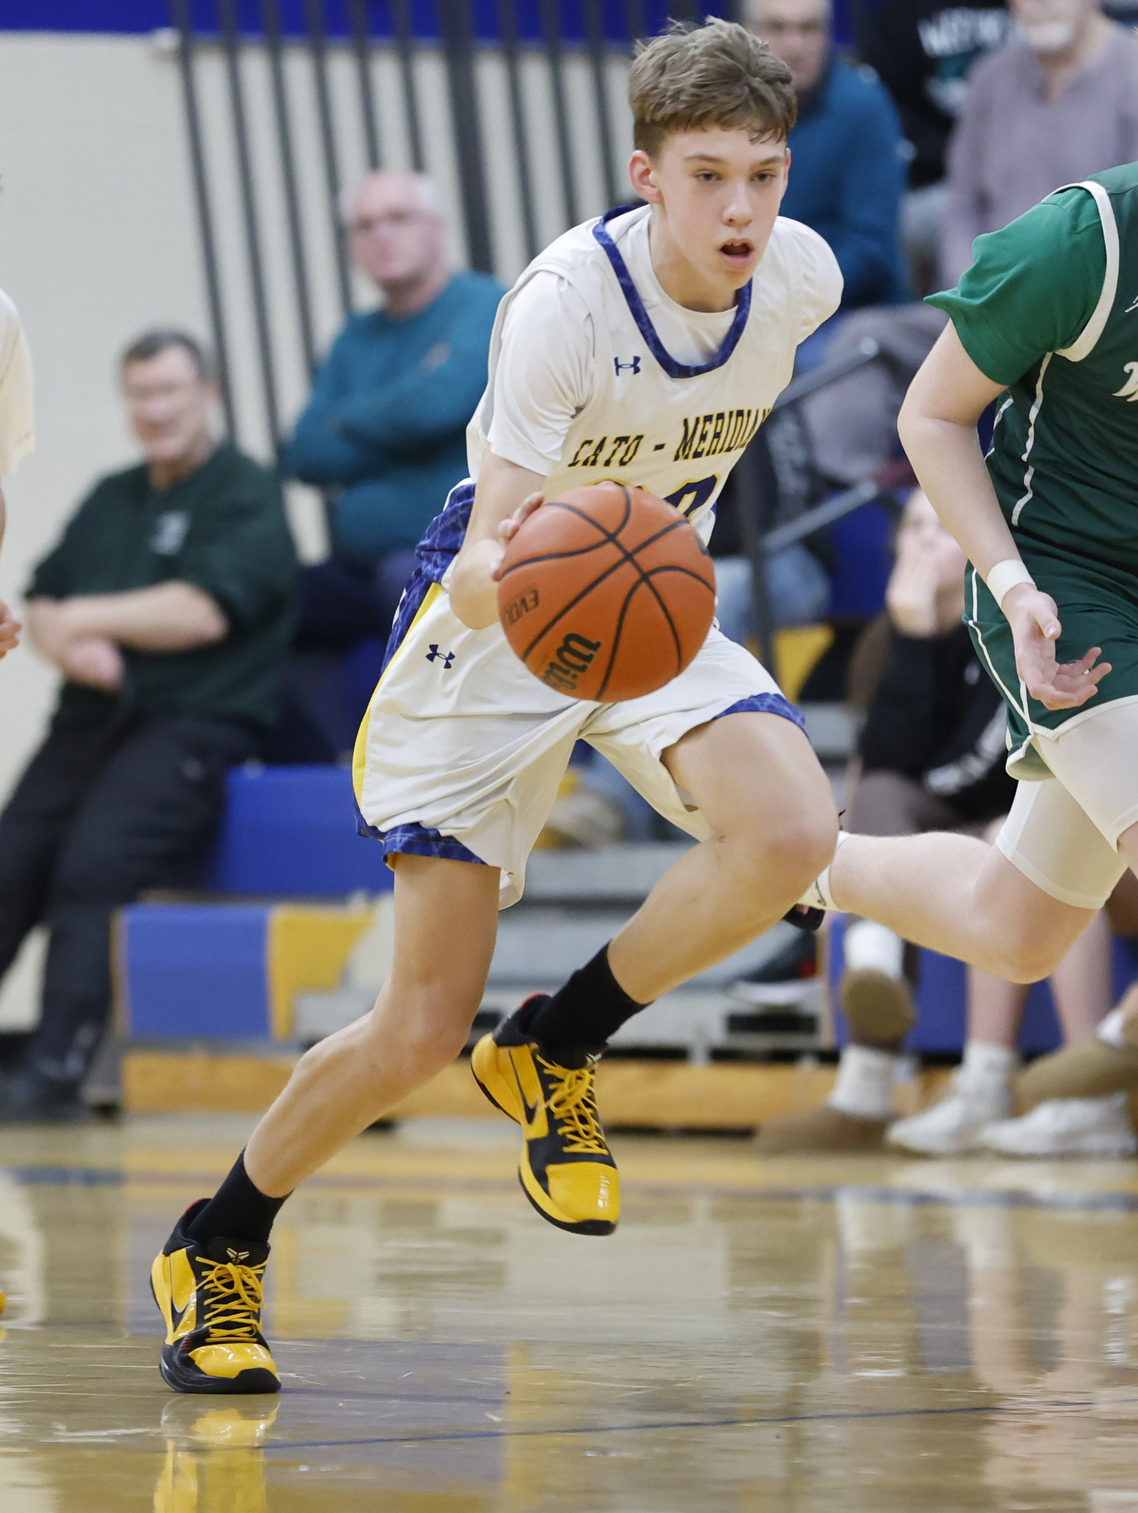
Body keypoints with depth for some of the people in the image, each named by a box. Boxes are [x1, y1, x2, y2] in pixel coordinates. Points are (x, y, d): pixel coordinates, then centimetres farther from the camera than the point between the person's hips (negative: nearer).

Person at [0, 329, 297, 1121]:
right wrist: (69, 646, -8)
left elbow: (205, 611, -15)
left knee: (94, 861, -28)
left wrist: (89, 618, -5)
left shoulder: (248, 497, 0)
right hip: (92, 721, 7)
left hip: (193, 725, -7)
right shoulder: (112, 500, 21)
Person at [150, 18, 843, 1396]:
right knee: (421, 1029, -5)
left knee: (790, 832, -29)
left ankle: (554, 1050, -5)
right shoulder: (564, 301, -29)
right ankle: (215, 1249, 20)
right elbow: (487, 565, -34)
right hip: (497, 626, -4)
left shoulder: (802, 278, -13)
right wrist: (494, 582, -57)